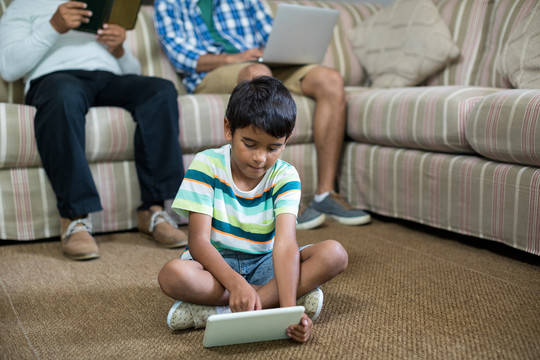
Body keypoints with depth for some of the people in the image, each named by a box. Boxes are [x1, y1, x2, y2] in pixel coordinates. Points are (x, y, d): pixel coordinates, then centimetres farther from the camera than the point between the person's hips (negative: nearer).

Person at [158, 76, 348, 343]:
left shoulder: (284, 177, -9)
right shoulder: (207, 165, -13)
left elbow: (285, 243, -23)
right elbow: (199, 241, -20)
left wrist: (289, 308, -39)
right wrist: (235, 283, -38)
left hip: (265, 264, 3)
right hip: (216, 263, -2)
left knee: (334, 254, -22)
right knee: (172, 274, -34)